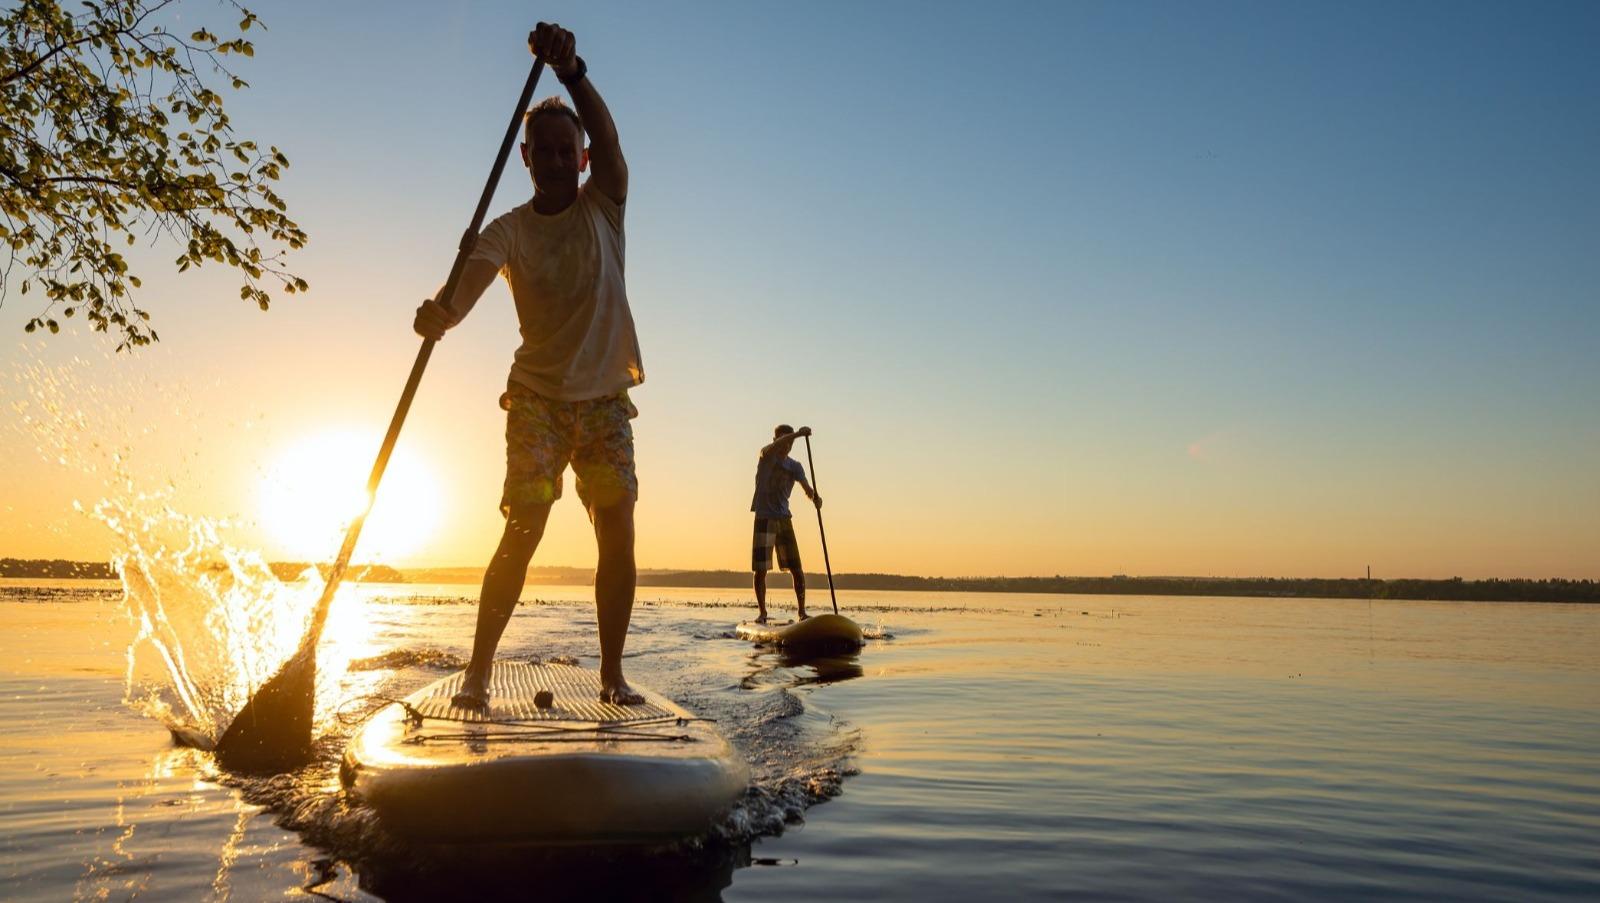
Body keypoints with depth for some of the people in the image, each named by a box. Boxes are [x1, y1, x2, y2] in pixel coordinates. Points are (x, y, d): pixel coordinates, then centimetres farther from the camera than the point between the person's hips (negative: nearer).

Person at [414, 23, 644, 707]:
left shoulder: (604, 207, 2)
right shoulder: (509, 230, -1)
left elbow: (607, 139, -17)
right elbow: (473, 277, -21)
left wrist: (572, 72, -36)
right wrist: (442, 313, -46)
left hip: (606, 399, 2)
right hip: (537, 397, -1)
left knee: (618, 536, -5)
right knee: (523, 532, -12)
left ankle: (612, 674, 6)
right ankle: (478, 670, -3)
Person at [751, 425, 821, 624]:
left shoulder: (795, 466, 8)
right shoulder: (766, 457, -2)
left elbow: (806, 487, -6)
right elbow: (774, 447, -26)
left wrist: (815, 497, -31)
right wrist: (797, 434, -41)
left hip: (784, 519, 3)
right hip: (764, 519, -3)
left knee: (796, 569, 1)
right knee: (761, 569, -4)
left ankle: (802, 612, 9)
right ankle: (762, 612, 7)